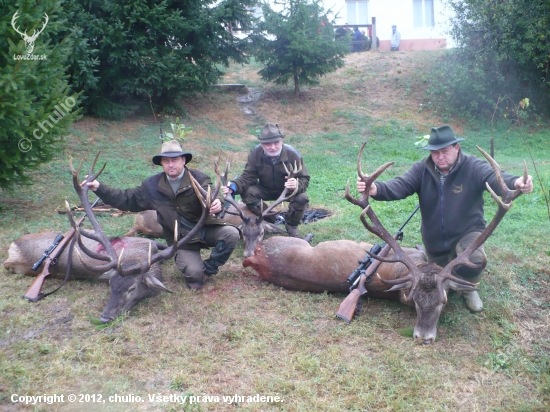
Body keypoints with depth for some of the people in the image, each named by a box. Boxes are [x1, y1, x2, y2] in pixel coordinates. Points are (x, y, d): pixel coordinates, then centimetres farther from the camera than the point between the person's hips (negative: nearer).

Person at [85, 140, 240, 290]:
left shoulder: (198, 178, -7)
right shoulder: (152, 186, 2)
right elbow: (126, 200, 9)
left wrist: (217, 202, -52)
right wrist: (99, 188, -1)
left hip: (206, 229, 0)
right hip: (181, 239, 0)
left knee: (231, 233, -27)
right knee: (194, 274, -23)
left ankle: (208, 267, -2)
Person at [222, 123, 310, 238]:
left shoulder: (293, 154, -24)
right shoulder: (255, 154, -19)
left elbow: (304, 179, -22)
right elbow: (247, 177, -19)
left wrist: (297, 185, -48)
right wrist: (234, 186, -41)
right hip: (265, 190, 2)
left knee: (302, 198, -31)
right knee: (247, 192, -27)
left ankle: (291, 225, 2)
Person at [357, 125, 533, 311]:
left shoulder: (473, 167, -19)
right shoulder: (422, 169, -12)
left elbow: (495, 178, -37)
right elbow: (400, 186, -26)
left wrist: (516, 183, -61)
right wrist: (376, 189, -49)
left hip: (467, 233, -3)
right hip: (435, 241, 3)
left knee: (470, 264, -34)